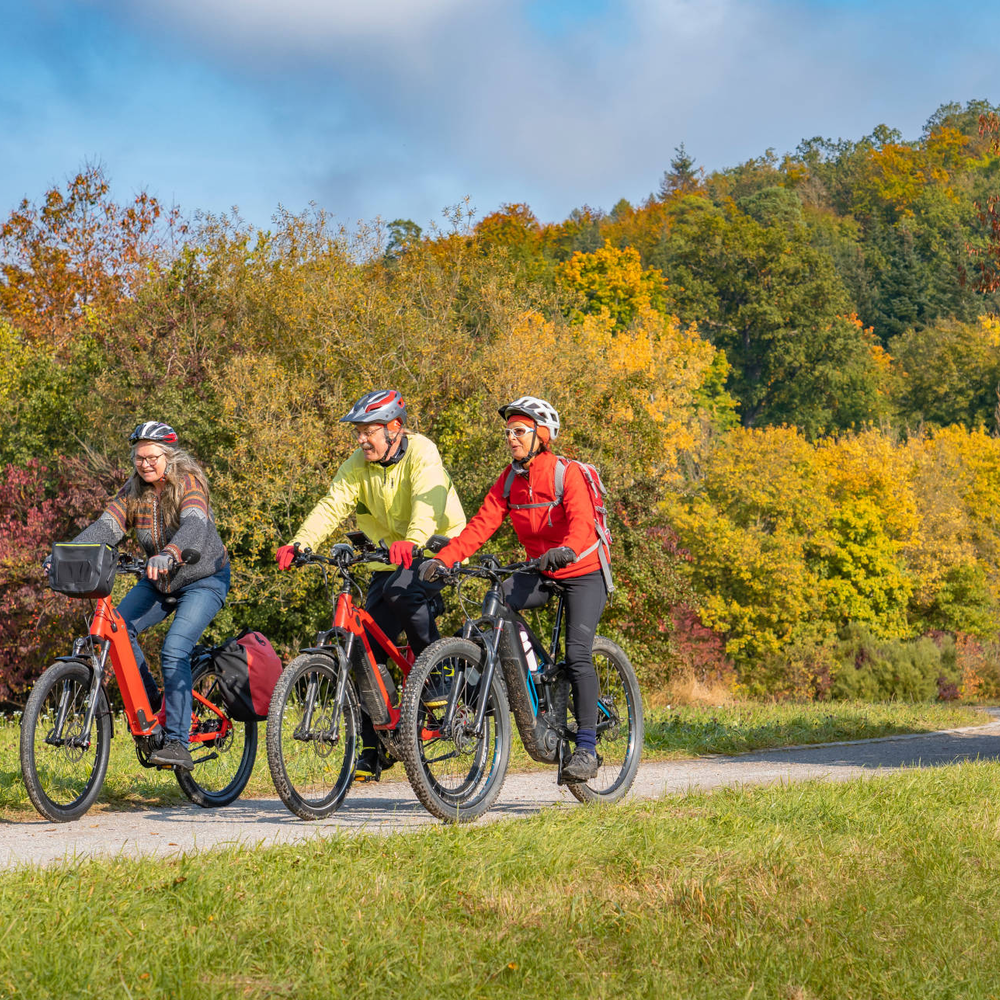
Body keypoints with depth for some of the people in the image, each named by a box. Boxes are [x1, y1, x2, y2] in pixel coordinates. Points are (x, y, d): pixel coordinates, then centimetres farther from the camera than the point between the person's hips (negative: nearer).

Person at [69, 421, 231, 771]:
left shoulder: (189, 484, -21)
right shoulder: (133, 491, -4)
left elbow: (195, 525, -39)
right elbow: (106, 526, -14)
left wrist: (169, 554, -59)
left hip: (203, 580, -6)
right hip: (159, 582, 6)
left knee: (174, 650, -23)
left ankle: (177, 743, -22)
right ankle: (150, 702, 3)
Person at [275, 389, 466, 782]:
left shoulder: (421, 452, -18)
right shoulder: (358, 465, -2)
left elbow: (428, 502, -35)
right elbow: (332, 506, -14)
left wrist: (412, 541, -55)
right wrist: (299, 544, -32)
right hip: (391, 558, 6)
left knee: (401, 592, -36)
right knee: (370, 646, -3)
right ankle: (370, 751, 4)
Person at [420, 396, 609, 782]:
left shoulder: (568, 474, -17)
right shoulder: (509, 481, 0)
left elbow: (582, 522, -33)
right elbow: (481, 524, -9)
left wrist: (565, 550, -54)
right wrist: (443, 558, -24)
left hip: (583, 572, -5)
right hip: (540, 573, 5)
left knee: (577, 654, -18)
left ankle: (587, 747, -12)